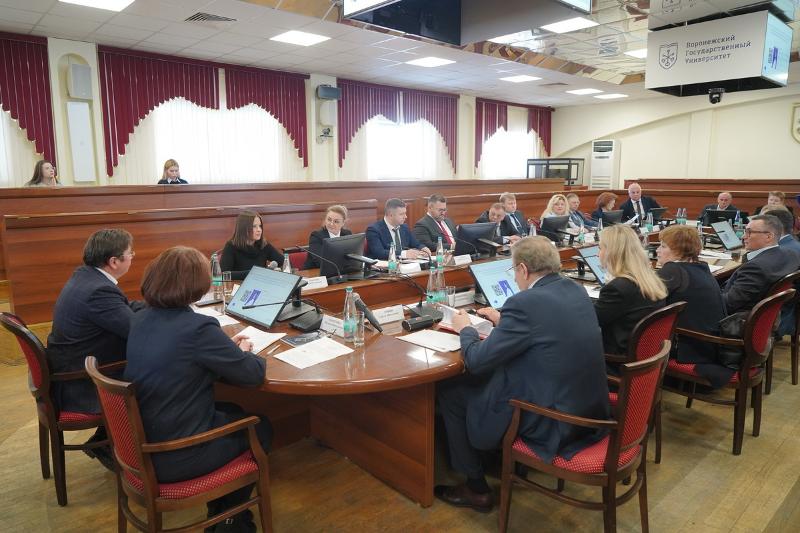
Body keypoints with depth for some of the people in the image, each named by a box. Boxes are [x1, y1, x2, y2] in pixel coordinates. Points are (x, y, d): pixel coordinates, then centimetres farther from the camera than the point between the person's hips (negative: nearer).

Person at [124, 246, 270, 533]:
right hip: (175, 457, -8)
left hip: (140, 445, 8)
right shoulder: (198, 327, -26)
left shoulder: (140, 320, -1)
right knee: (261, 427, 17)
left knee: (234, 412, 27)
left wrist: (225, 346, 7)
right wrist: (244, 352, 5)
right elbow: (253, 374, -16)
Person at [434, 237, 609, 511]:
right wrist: (503, 321, 23)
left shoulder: (524, 303, -23)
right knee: (488, 376, 26)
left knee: (448, 391, 6)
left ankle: (476, 489, 20)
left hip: (552, 419, -9)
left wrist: (465, 329, 3)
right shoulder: (576, 290, 3)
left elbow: (476, 362, -17)